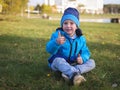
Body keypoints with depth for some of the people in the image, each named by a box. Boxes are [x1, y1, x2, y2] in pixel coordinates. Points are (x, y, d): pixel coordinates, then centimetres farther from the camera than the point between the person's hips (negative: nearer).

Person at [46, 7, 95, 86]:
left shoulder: (81, 38, 1)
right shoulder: (57, 34, -12)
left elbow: (85, 51, 4)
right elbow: (49, 50, -23)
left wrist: (82, 58, -21)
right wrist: (56, 42, -46)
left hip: (74, 64, 4)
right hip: (58, 62, -4)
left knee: (91, 62, -13)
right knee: (59, 60, -37)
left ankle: (68, 73, -37)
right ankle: (74, 74, -63)